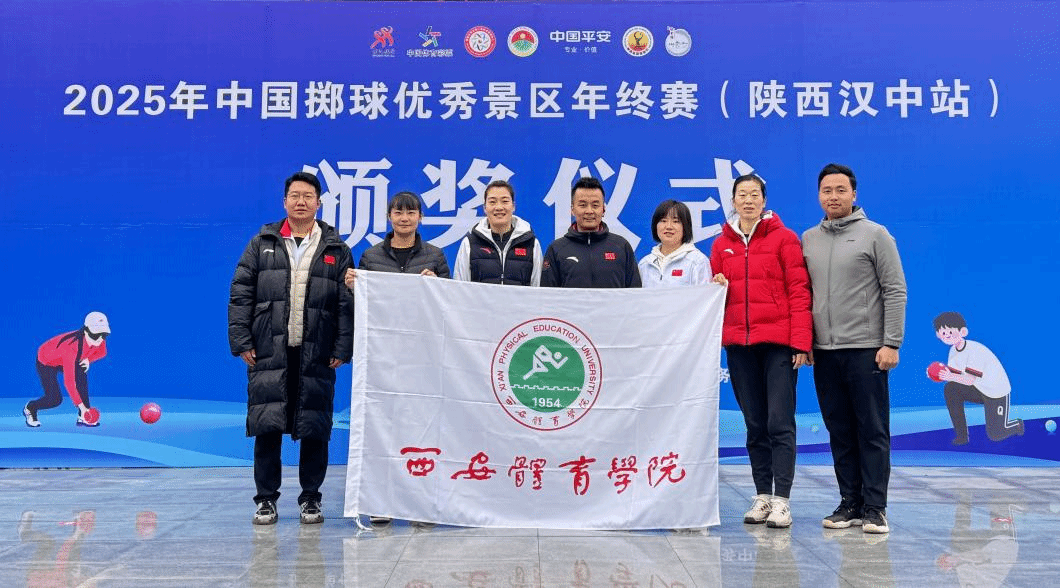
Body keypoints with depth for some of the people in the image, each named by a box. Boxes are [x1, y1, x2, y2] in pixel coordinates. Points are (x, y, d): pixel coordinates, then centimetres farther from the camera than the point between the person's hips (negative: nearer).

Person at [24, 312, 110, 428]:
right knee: (55, 399, -10)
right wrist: (81, 405, -42)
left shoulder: (99, 339, -25)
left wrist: (88, 359, -20)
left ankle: (83, 418, -12)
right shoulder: (72, 347, -43)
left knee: (82, 375, -20)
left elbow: (102, 352, 2)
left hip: (64, 360, 6)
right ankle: (30, 408, 23)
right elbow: (68, 381, -42)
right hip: (46, 362, -6)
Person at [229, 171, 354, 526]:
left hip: (316, 356, 0)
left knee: (315, 430, 3)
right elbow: (240, 295, 7)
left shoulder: (336, 250, 8)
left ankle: (310, 499, 17)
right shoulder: (262, 244, 10)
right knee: (267, 428, 1)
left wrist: (342, 349, -3)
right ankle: (266, 499, 14)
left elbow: (347, 304, 5)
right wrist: (241, 341, -2)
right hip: (269, 354, 0)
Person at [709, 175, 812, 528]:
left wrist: (801, 341, -11)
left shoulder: (784, 238, 1)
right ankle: (762, 495, 17)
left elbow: (799, 291, -4)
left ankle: (781, 500, -4)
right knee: (755, 425, 9)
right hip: (738, 343, 4)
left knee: (780, 422, -7)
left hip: (778, 342, -4)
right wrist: (717, 286, -4)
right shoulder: (721, 244, 12)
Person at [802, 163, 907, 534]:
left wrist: (891, 343, -10)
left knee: (873, 431, -1)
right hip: (824, 352, 5)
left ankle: (874, 508, 4)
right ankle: (850, 503, 17)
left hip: (866, 350, -4)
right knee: (840, 432, 9)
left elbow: (895, 291, -4)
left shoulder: (875, 235, 0)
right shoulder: (808, 239, 12)